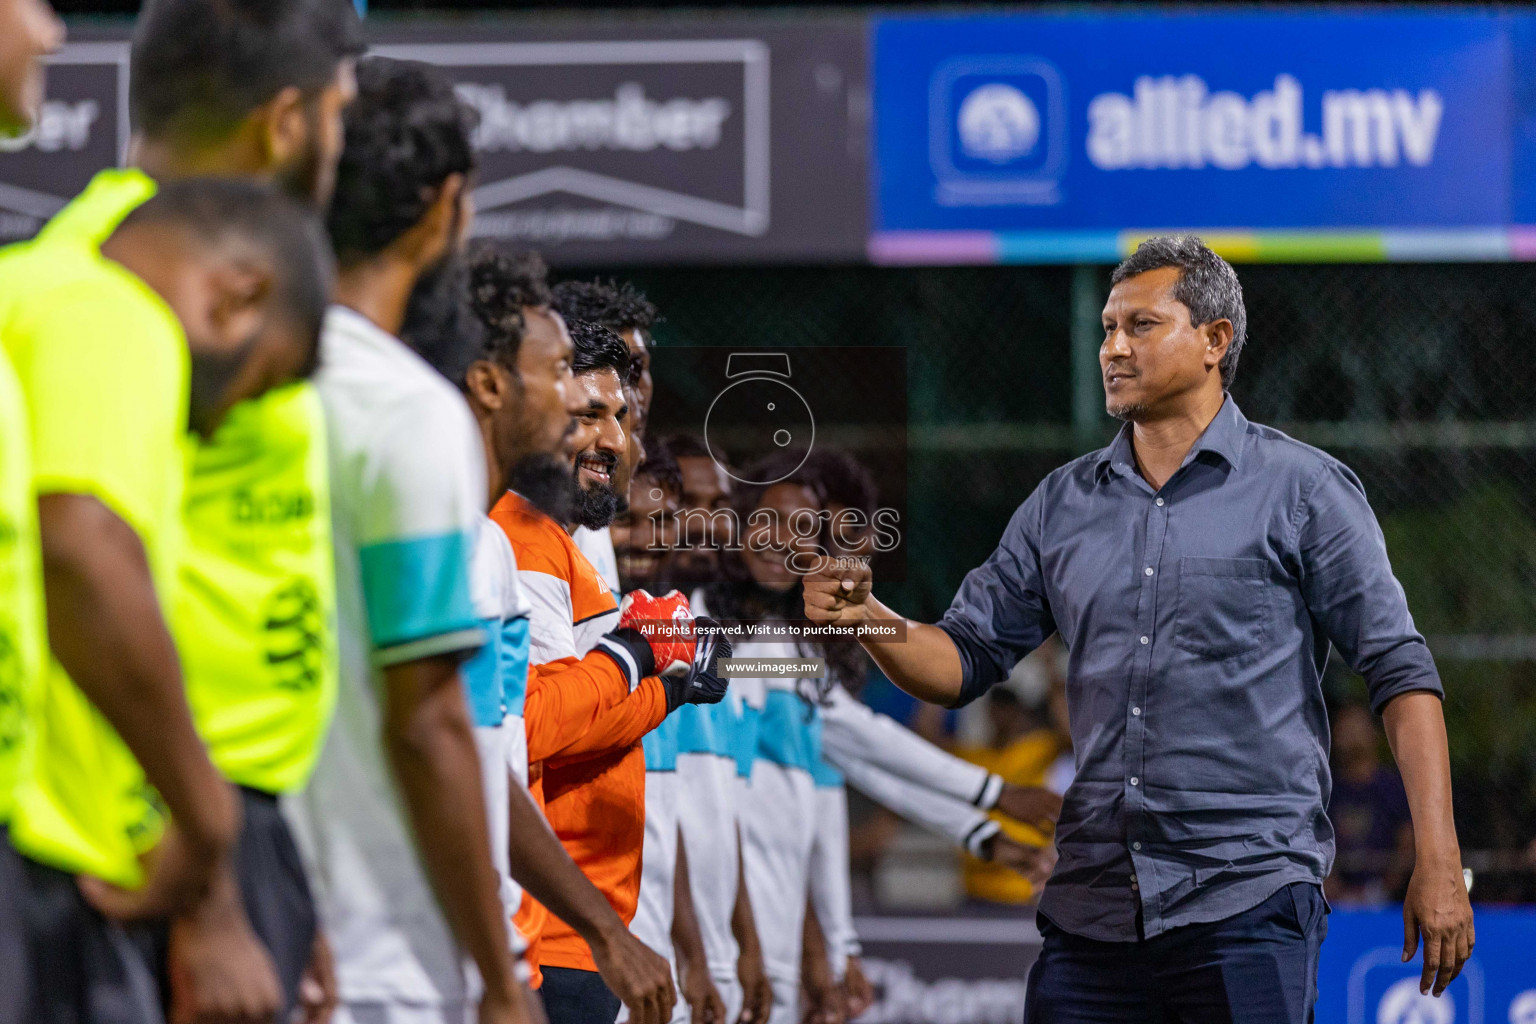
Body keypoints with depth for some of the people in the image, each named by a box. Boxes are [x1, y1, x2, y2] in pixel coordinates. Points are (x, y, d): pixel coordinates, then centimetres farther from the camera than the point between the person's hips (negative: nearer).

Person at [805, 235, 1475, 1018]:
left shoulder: (1304, 490, 1)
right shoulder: (1061, 505, 14)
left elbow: (1399, 670, -2)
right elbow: (965, 660, 14)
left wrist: (1437, 862, -10)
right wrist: (869, 619, -7)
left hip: (1247, 902, -4)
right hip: (1090, 908, 4)